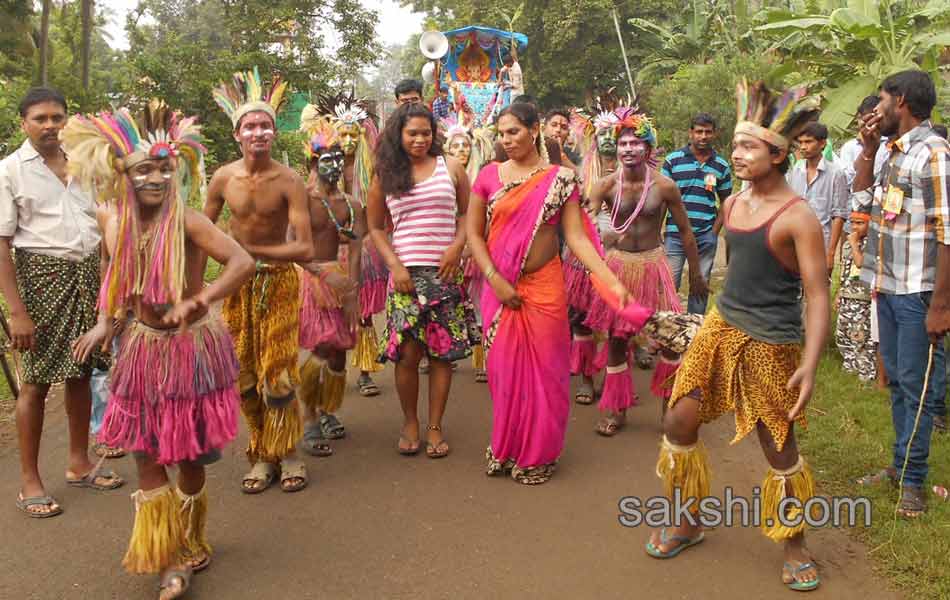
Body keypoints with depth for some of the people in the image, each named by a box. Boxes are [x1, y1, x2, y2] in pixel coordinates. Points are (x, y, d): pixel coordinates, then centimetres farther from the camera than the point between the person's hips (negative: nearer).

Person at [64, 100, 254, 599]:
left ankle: (189, 546, 32)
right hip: (144, 345, 5)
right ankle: (170, 556, 26)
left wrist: (196, 302, -36)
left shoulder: (186, 222, -19)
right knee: (145, 451, 8)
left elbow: (243, 263, -29)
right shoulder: (115, 222, -1)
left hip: (190, 345, -5)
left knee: (188, 453, 7)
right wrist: (105, 324, 1)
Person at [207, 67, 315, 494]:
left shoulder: (288, 181, -14)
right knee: (244, 375, 7)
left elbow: (305, 249, -19)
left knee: (278, 374, -3)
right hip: (238, 282, 3)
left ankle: (287, 453, 16)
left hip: (278, 280, -3)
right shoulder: (223, 178, -4)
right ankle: (261, 455, 21)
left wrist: (250, 250, -21)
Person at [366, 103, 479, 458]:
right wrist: (395, 265, -1)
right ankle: (409, 422, 16)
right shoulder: (385, 175, 8)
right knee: (407, 353, -5)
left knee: (442, 352, 0)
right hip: (405, 274, 0)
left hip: (445, 272, 0)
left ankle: (435, 426, 13)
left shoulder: (450, 167, 8)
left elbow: (468, 212, 12)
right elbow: (375, 228, 12)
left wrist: (457, 246, -5)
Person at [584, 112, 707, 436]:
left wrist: (696, 275, 5)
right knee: (616, 337, 7)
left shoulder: (664, 186, -8)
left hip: (653, 263, 0)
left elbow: (686, 231, 1)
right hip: (618, 264, 0)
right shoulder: (606, 185, -7)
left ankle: (670, 403, 19)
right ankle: (617, 409, 23)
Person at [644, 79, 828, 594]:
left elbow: (818, 296, -18)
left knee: (779, 449, 5)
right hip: (720, 326, 7)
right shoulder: (732, 204, 6)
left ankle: (794, 549, 29)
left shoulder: (798, 217, -15)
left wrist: (810, 365, -26)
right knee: (678, 423, 6)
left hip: (771, 347, -6)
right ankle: (688, 522, 28)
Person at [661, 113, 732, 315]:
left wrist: (715, 231, 0)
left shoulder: (722, 166, 5)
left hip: (706, 237, 2)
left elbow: (725, 202, 11)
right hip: (675, 234, -2)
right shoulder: (673, 160, 0)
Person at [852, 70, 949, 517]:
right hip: (888, 286, 8)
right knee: (896, 380, 16)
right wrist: (868, 148, 10)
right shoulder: (895, 151, 10)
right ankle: (900, 463, 30)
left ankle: (913, 480, 13)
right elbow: (862, 194, 26)